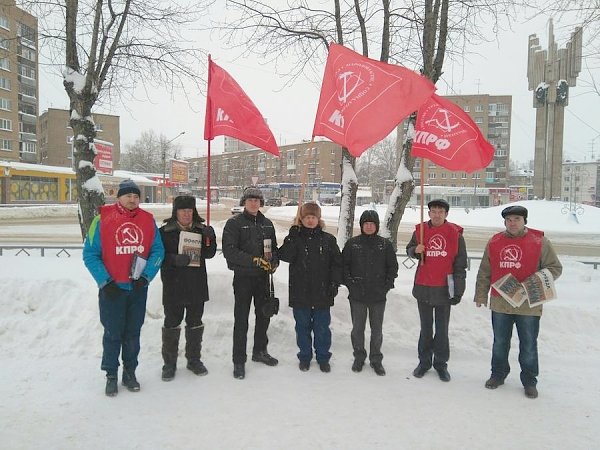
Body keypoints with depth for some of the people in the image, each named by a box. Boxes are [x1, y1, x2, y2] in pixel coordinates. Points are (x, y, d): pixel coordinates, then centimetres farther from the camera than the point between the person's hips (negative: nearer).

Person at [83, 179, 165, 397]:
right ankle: (111, 375, 24)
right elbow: (90, 254, -7)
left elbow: (158, 251, 0)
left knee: (133, 333, 14)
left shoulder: (148, 220, 1)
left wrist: (146, 276, -11)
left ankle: (130, 372, 28)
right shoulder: (102, 220, -7)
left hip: (138, 288, 3)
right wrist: (105, 281, -14)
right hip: (112, 288, -2)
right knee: (113, 333, 8)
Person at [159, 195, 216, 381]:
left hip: (197, 285, 3)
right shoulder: (165, 231, -4)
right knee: (172, 324, 6)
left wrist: (210, 237, -18)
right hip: (173, 286, -3)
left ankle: (194, 359, 29)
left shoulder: (201, 230, 5)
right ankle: (169, 363, 21)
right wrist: (175, 259, -26)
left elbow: (209, 253, 0)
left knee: (195, 323, 14)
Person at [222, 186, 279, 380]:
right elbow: (229, 251, -17)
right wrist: (254, 260, -23)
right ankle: (239, 361, 14)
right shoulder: (234, 223, -8)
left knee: (263, 315, 17)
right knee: (241, 320, 2)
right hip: (243, 277, -5)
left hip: (262, 277, 6)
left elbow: (274, 248, 15)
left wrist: (273, 262, -6)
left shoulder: (267, 224, 9)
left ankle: (260, 351, 36)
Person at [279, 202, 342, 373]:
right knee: (303, 326, 13)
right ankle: (305, 356, 30)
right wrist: (293, 233, -16)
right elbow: (285, 256, -16)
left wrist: (334, 284, -4)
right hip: (300, 293, 0)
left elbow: (337, 263, 4)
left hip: (322, 293, 0)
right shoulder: (295, 237, 1)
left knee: (322, 327, 10)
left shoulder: (328, 239, 3)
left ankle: (323, 357, 27)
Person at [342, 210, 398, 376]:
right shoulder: (352, 243, -1)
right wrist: (349, 282, -5)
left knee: (377, 329, 11)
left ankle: (376, 359, 27)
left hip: (378, 296, 0)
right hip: (357, 295, 0)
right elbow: (344, 264, 3)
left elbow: (392, 266, 6)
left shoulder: (385, 244, 0)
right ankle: (359, 357, 28)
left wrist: (387, 285, -2)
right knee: (357, 328, 10)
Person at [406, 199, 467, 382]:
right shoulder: (420, 230, 0)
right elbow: (409, 249, 13)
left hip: (444, 289, -1)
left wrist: (458, 290, -6)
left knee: (442, 329, 11)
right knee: (425, 327, 14)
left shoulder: (455, 233, -4)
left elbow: (460, 265, -2)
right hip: (423, 288, 2)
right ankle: (424, 361, 27)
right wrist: (415, 250, -11)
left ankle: (441, 363, 24)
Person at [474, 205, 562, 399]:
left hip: (528, 305, -2)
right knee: (500, 343, 15)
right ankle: (498, 374, 32)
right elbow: (484, 273, 9)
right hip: (500, 303, 3)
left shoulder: (539, 241, -4)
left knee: (529, 345, 10)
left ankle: (529, 381, 26)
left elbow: (555, 267, 0)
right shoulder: (494, 242, 4)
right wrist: (481, 295, 8)